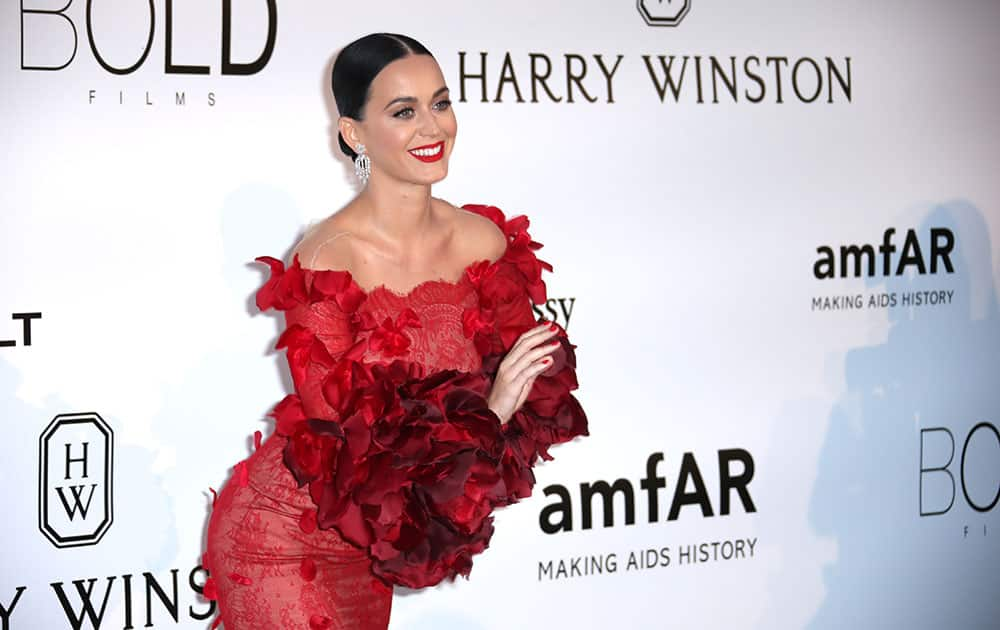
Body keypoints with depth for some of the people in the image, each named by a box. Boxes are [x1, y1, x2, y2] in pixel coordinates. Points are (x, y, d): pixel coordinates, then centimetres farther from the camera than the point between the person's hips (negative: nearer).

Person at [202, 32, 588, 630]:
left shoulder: (485, 239, -7)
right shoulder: (327, 258, -22)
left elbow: (530, 389, 1)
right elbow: (341, 433, -21)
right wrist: (483, 412, -28)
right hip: (284, 537, -5)